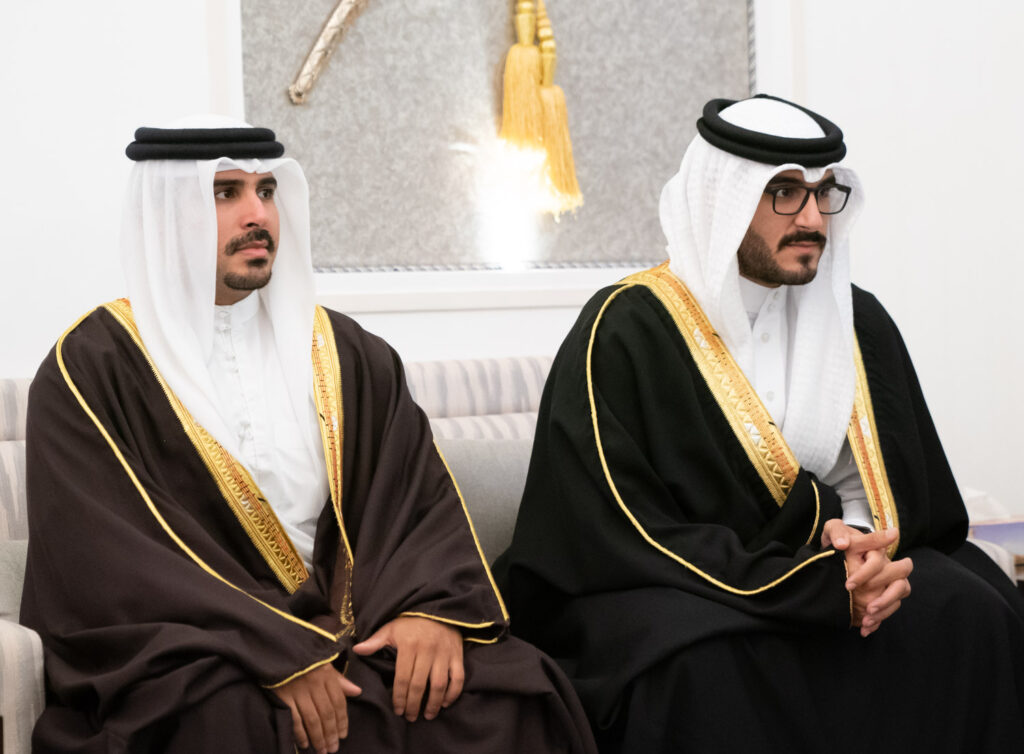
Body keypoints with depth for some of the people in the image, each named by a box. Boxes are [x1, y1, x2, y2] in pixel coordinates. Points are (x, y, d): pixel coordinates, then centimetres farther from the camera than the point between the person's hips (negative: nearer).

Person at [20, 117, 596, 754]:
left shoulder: (344, 352, 14)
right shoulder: (92, 367, 0)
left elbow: (423, 491, 7)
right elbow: (106, 562, -11)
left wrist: (436, 607, -15)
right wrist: (275, 654, -21)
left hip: (347, 630, 4)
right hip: (180, 650, -4)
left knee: (512, 687, -21)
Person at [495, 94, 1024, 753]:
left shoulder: (860, 324, 10)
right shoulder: (624, 333, -9)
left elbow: (897, 483, 11)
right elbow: (624, 534, -16)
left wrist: (856, 534, -16)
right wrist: (818, 587, -24)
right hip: (664, 595, -5)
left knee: (970, 617, -22)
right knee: (707, 669, -38)